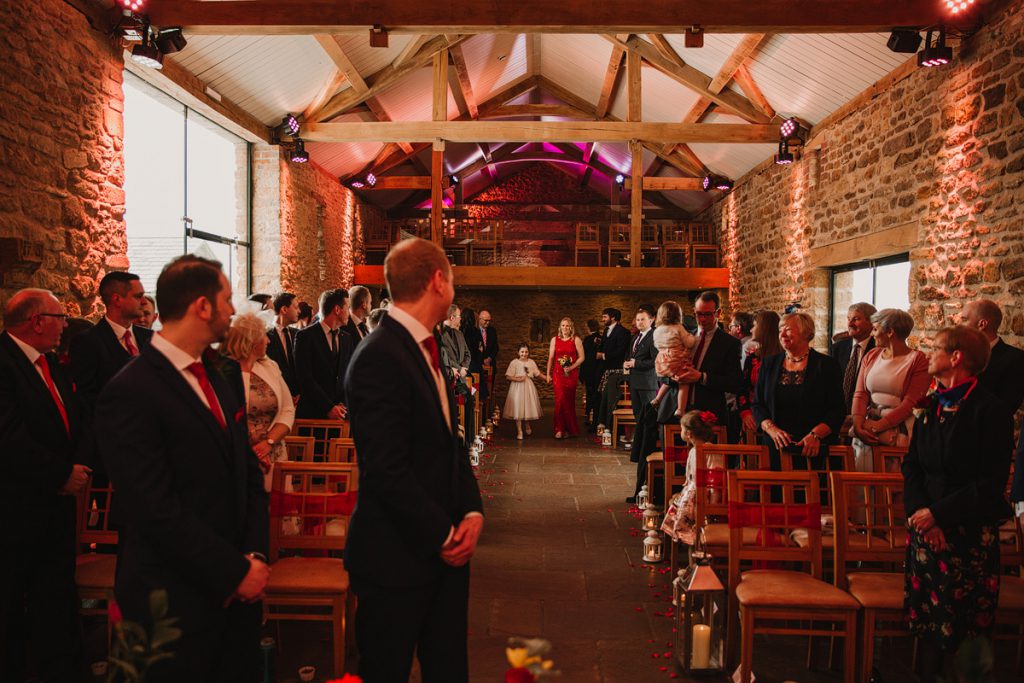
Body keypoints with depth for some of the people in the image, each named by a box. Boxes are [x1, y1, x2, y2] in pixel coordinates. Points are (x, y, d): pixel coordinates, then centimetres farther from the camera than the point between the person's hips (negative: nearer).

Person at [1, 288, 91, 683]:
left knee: (57, 601, 14)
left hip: (56, 506, 8)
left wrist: (80, 466, -6)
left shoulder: (50, 364, 12)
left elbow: (78, 423, 11)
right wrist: (62, 474, -17)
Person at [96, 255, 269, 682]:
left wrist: (255, 554, -3)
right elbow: (159, 511, -20)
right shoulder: (129, 394, -17)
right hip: (177, 601, -7)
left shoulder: (218, 381, 9)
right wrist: (236, 571, -15)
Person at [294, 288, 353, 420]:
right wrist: (328, 407, -15)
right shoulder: (305, 336, -6)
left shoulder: (347, 339, 13)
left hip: (340, 412, 5)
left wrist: (343, 404, -5)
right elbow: (304, 378, -12)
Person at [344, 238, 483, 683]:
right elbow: (387, 471, -23)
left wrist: (473, 512, 0)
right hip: (398, 558, -8)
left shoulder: (427, 349, 10)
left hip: (445, 549, 8)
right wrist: (444, 536, -14)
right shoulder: (379, 357, -20)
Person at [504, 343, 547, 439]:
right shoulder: (514, 362, -5)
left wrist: (548, 378, 4)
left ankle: (527, 426, 35)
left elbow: (538, 374, 11)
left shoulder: (531, 362, 6)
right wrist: (517, 379, -19)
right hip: (517, 388, -3)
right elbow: (508, 376, -7)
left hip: (528, 387, 3)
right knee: (518, 409, -3)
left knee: (528, 407, 7)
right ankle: (519, 431, 6)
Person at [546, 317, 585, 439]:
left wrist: (571, 367, -12)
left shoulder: (576, 340, 2)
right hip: (558, 373, 1)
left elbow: (581, 357, 0)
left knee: (569, 400, 5)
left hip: (571, 373, -1)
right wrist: (548, 374, 3)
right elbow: (550, 358, 8)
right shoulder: (555, 339, 8)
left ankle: (569, 429, 17)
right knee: (560, 399, -10)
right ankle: (560, 429, -5)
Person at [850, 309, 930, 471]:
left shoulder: (918, 360, -2)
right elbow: (860, 394, 5)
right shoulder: (871, 356, 14)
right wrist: (858, 423, -11)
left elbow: (911, 402, -10)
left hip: (899, 427, -4)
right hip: (867, 427, 4)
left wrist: (879, 425, -17)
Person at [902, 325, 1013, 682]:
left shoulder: (990, 409, -11)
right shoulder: (933, 407, 9)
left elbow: (992, 483, -14)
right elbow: (912, 464, 8)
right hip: (927, 526, 6)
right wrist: (920, 510, -8)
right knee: (926, 613, 11)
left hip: (970, 531, -6)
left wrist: (938, 513, -16)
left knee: (963, 620, 2)